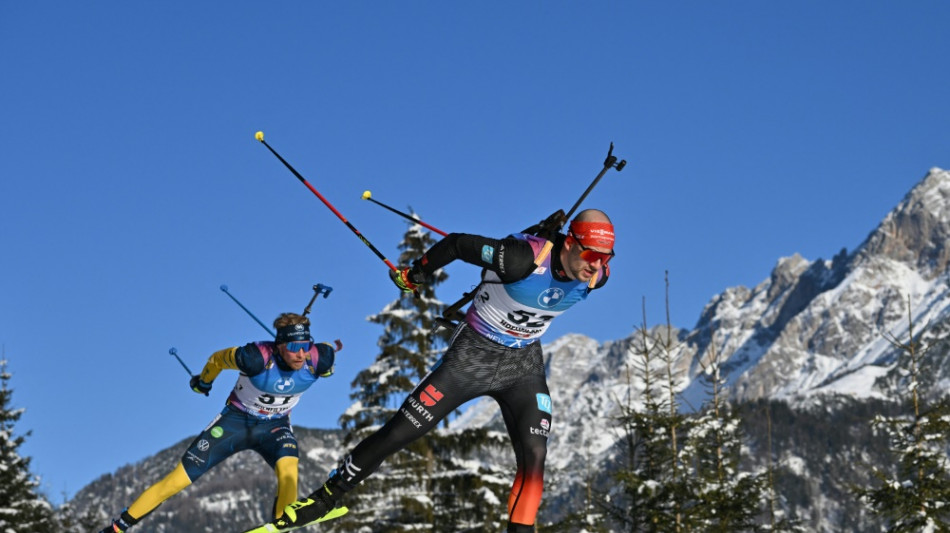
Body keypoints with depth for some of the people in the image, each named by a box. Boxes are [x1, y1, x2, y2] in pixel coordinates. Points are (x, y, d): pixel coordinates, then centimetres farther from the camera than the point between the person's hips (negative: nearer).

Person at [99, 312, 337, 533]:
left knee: (287, 468, -35)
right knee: (177, 480, -3)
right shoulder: (257, 358, -32)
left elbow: (328, 351, 2)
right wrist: (203, 381, 8)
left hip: (275, 426, 2)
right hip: (236, 420, -2)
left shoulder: (318, 360, -25)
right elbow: (218, 359, -10)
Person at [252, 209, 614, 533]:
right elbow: (457, 244, -18)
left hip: (524, 366, 4)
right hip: (472, 354, -4)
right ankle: (326, 498, 13)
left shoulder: (596, 277, -15)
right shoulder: (523, 259, -32)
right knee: (400, 432, -2)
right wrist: (413, 276, -3)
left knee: (534, 455, -13)